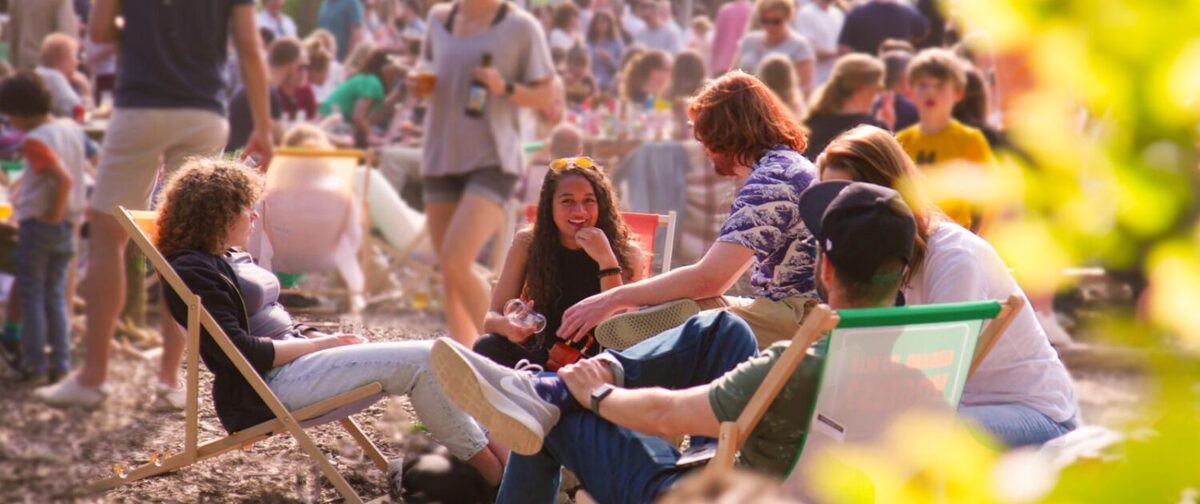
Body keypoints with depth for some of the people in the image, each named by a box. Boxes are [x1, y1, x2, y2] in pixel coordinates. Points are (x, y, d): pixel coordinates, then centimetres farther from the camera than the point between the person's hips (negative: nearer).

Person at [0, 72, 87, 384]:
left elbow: (64, 178, -29)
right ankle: (61, 363, 10)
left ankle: (34, 365, 3)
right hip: (67, 227, 7)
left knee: (31, 296, 2)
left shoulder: (34, 140, -18)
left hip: (37, 225, -7)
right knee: (56, 295, 13)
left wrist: (54, 212, -17)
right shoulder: (72, 128, 4)